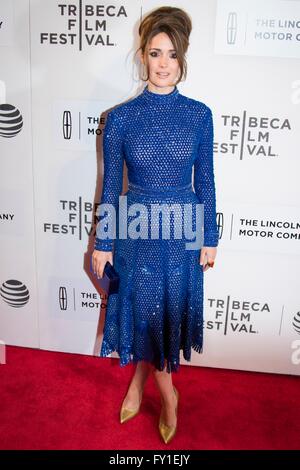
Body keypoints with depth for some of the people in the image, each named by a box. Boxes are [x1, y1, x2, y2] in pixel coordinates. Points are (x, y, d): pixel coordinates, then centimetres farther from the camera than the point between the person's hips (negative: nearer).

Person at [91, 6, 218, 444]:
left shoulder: (199, 114, -3)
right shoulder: (120, 117, -6)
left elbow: (205, 181, 2)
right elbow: (111, 185, -2)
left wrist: (209, 237, 2)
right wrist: (103, 243, -1)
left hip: (183, 228, 1)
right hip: (137, 228, -1)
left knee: (168, 310, 13)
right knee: (144, 310, 11)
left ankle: (138, 382, 40)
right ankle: (168, 393, 37)